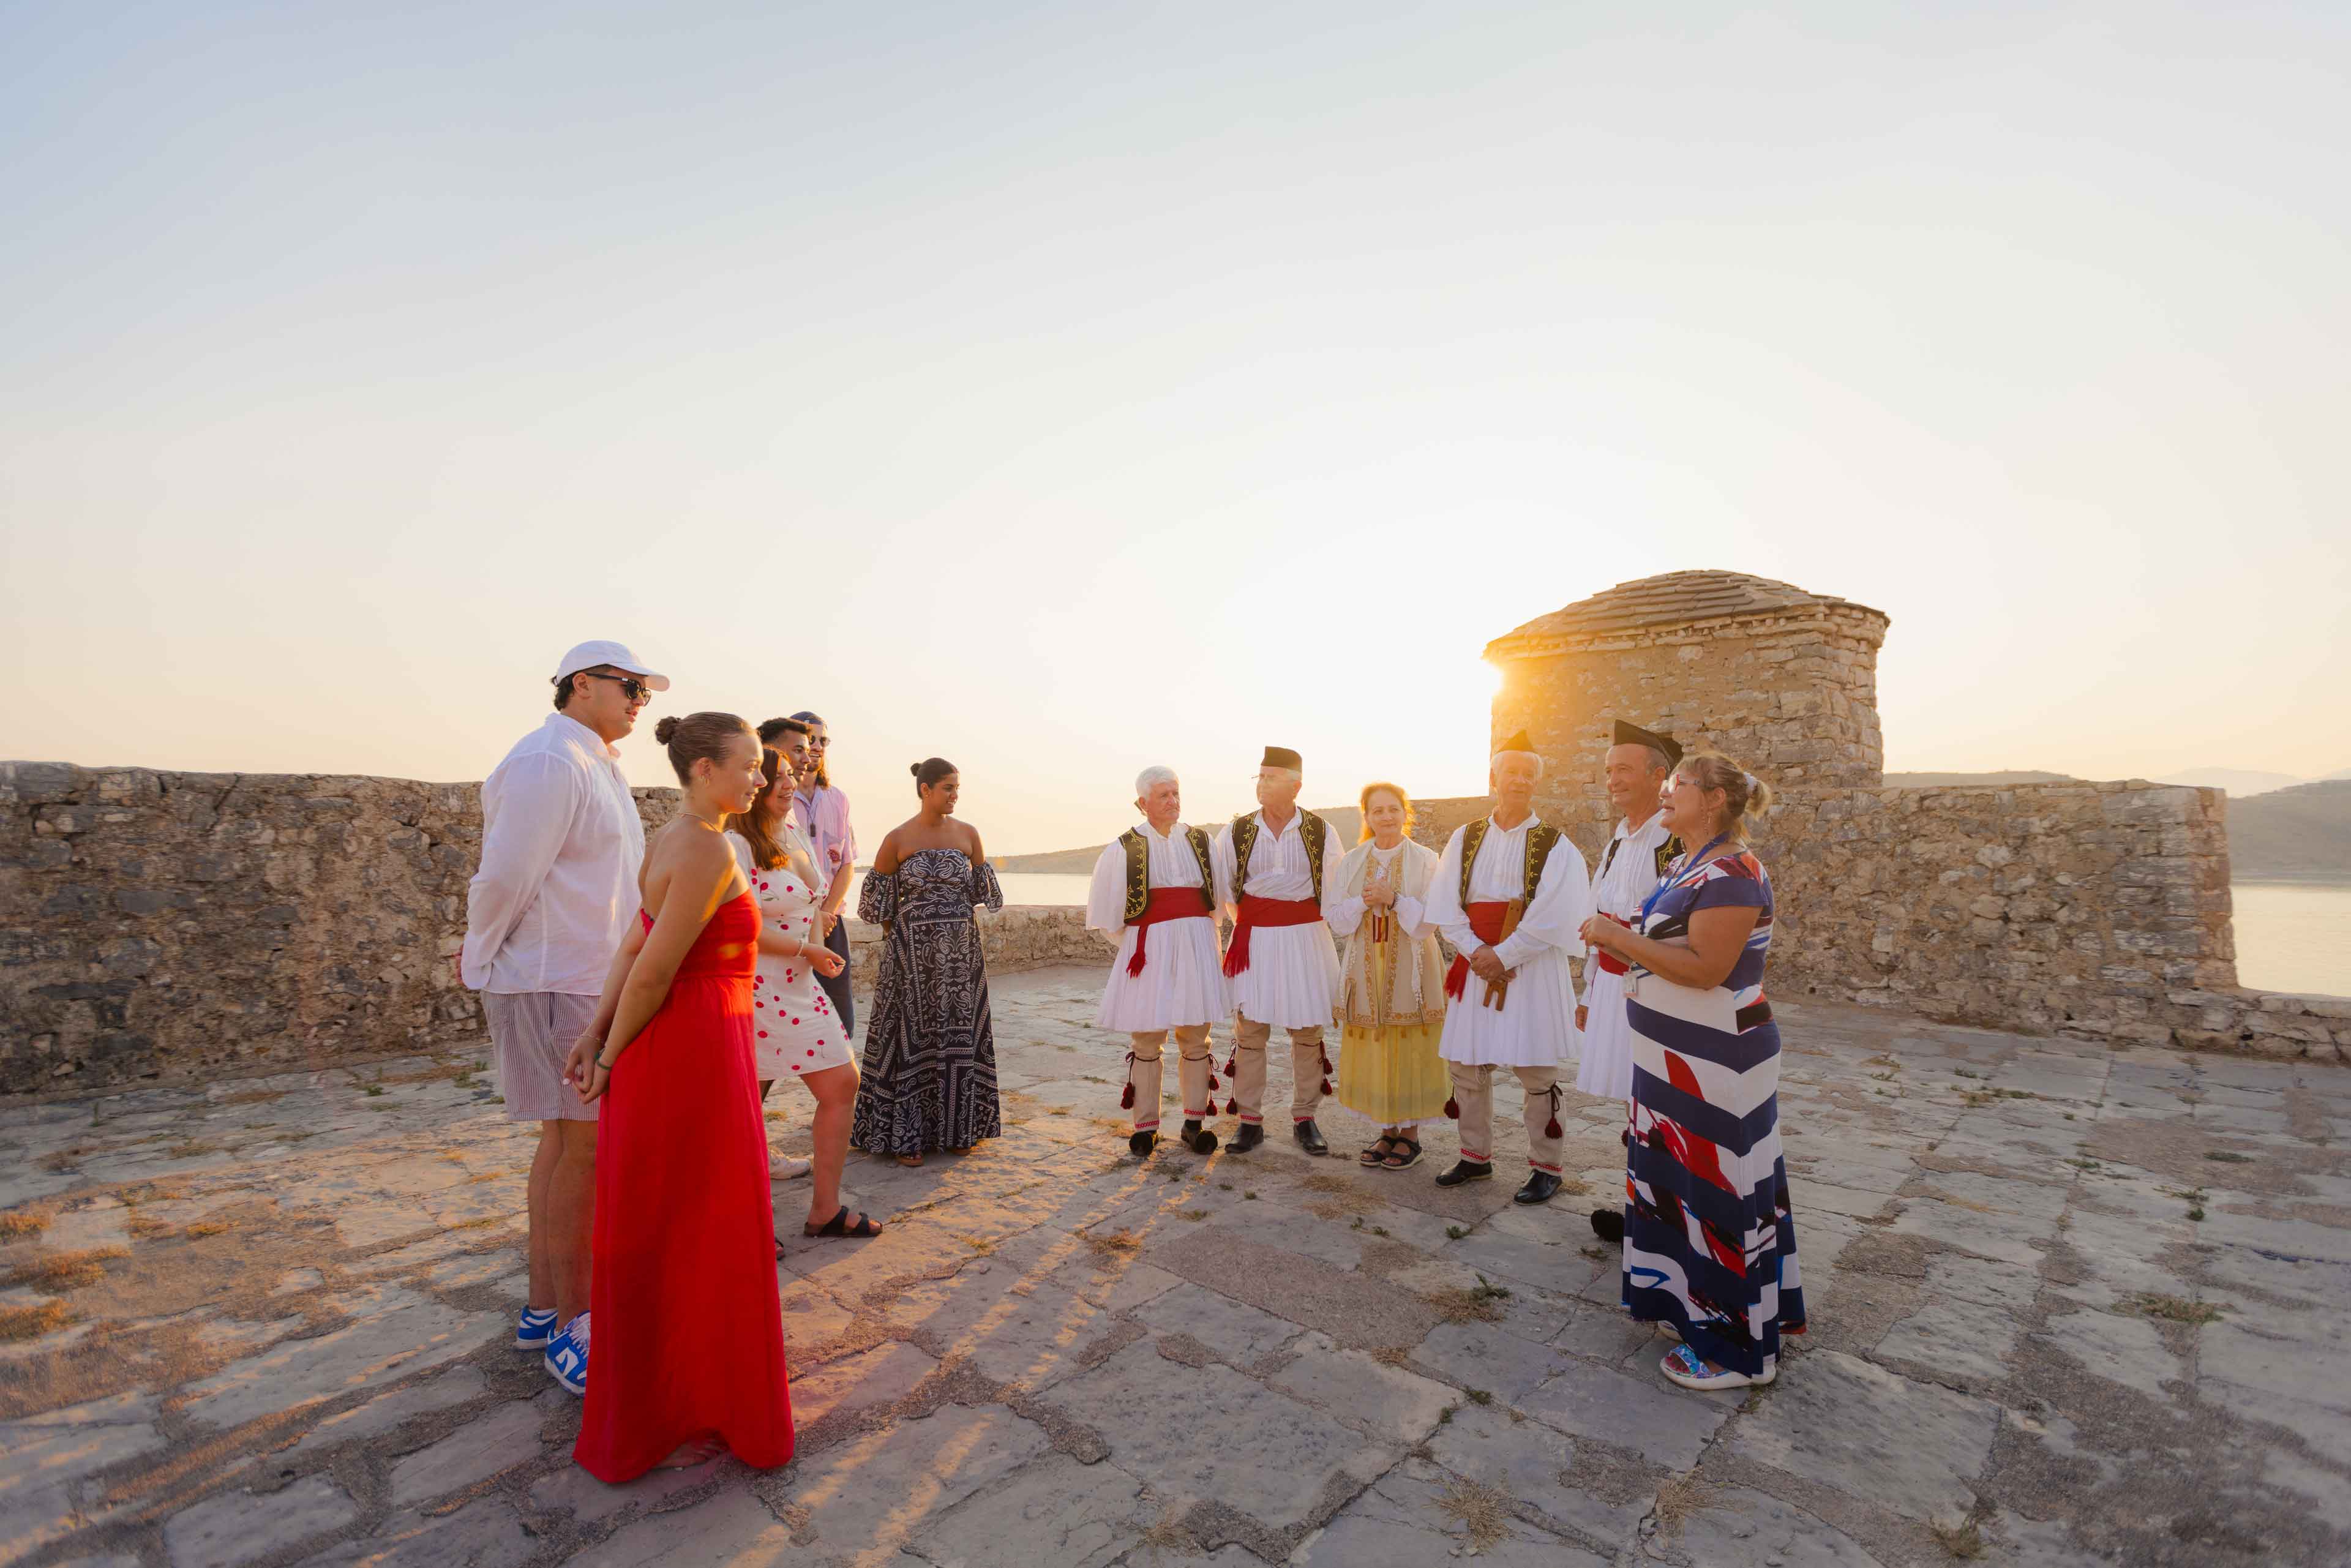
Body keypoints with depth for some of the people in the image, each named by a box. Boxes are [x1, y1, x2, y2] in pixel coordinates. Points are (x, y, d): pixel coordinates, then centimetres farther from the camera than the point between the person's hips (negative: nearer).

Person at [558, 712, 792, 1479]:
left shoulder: (676, 842, 11)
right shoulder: (709, 850, -20)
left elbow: (634, 948, 9)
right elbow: (653, 969, -19)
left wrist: (596, 1034, 3)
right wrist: (613, 1058, -7)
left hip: (665, 1050, 10)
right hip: (694, 1053, -10)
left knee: (661, 1232, 22)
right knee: (687, 1236, 6)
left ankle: (652, 1399, 40)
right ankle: (669, 1419, 24)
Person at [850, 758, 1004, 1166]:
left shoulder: (968, 834, 3)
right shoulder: (897, 839, -4)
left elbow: (982, 891, 12)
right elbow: (881, 902, 2)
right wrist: (894, 946, 2)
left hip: (961, 950, 3)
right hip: (912, 951, -2)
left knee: (958, 1035, 8)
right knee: (912, 1037, 3)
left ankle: (956, 1128, 22)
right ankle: (906, 1135, 15)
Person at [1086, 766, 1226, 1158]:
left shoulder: (1200, 842, 8)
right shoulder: (1124, 848, -2)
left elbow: (1217, 898, 17)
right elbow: (1106, 910, 5)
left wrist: (1196, 937, 12)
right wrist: (1135, 945, 8)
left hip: (1196, 948, 3)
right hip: (1147, 949, -3)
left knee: (1195, 1036, 7)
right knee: (1146, 1039, 3)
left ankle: (1194, 1121, 19)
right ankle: (1146, 1125, 15)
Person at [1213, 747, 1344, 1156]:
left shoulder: (1321, 832, -2)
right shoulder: (1235, 833, -2)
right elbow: (1220, 891, 8)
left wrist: (1306, 926, 11)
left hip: (1306, 940, 0)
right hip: (1253, 941, 0)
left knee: (1307, 1031, 7)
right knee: (1249, 1029, 2)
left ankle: (1304, 1118, 21)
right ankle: (1249, 1120, 15)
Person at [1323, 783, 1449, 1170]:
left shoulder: (1425, 860, -2)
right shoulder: (1352, 862, 7)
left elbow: (1428, 922, -9)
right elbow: (1335, 919, 2)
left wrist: (1393, 900, -22)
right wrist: (1363, 902, -15)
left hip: (1410, 970, -2)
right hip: (1365, 970, 3)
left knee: (1409, 1052, 1)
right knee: (1372, 1053, 5)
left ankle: (1410, 1135, 17)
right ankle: (1387, 1131, 21)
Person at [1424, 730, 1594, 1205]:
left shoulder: (1555, 845, -2)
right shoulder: (1465, 838, 7)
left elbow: (1553, 917, -12)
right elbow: (1446, 905, 1)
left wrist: (1502, 955, -15)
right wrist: (1476, 951, -12)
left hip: (1532, 968, -3)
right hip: (1475, 964, 4)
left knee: (1535, 1071, 1)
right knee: (1466, 1065, 10)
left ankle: (1546, 1167, 18)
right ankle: (1476, 1157, 27)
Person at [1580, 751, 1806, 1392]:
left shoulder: (1731, 873, -20)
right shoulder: (1687, 867, 11)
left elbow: (1705, 968, -26)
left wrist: (1620, 937, -22)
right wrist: (1622, 937, 1)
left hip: (1715, 1067, -10)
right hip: (1678, 1063, 10)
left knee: (1718, 1194, 3)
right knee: (1687, 1186, 20)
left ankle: (1735, 1346, 18)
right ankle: (1694, 1306, 37)